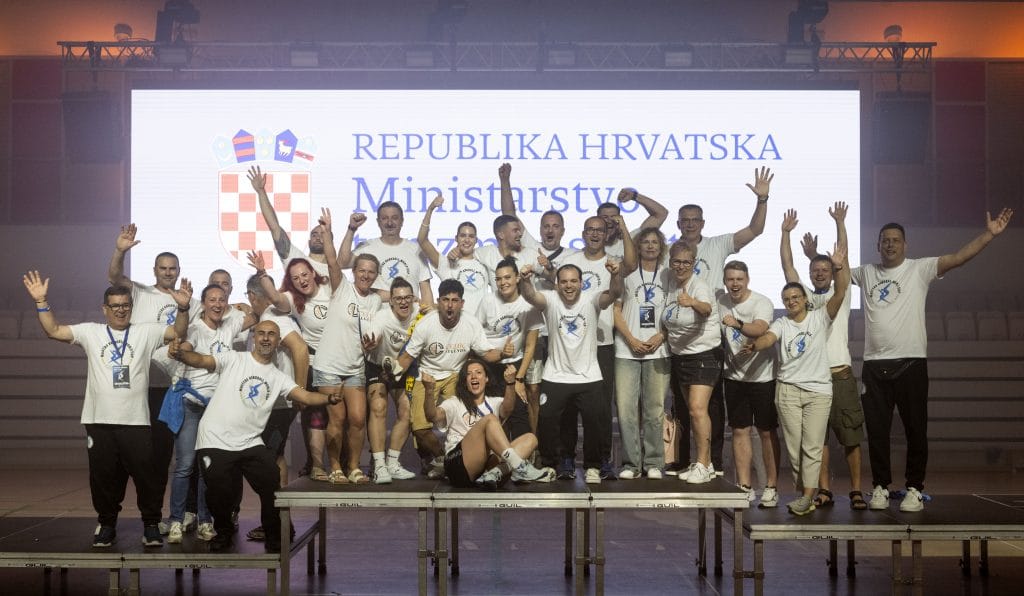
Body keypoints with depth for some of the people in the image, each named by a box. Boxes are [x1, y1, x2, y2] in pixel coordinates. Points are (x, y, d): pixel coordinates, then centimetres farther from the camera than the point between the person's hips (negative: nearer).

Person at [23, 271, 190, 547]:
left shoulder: (146, 332, 6)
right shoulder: (90, 332, 8)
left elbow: (178, 332, -2)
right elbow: (54, 331, 4)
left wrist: (183, 308, -20)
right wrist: (41, 301, -7)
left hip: (136, 421, -1)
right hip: (99, 421, 1)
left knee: (147, 475, 1)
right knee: (104, 476, 8)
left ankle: (151, 525, 15)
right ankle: (107, 524, 24)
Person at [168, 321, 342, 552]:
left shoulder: (279, 378, 9)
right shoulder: (234, 359, -1)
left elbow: (305, 396, -4)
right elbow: (201, 360, -15)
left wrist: (329, 398, -26)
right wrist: (180, 354, -37)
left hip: (250, 444, 3)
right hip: (215, 442, -3)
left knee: (273, 489, -7)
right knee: (221, 494, -4)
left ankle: (274, 537, 16)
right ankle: (223, 531, 28)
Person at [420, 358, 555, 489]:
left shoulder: (494, 403, 22)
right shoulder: (454, 404, 15)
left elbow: (506, 410, -4)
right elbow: (433, 416, -6)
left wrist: (510, 384, -24)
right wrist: (429, 391, -25)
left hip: (488, 462, 4)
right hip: (459, 464, -4)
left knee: (530, 438, -11)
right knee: (489, 420, -23)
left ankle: (495, 472, -34)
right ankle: (520, 469, -38)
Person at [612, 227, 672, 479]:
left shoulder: (668, 275, 11)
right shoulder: (627, 273, 6)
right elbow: (616, 310, 3)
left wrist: (660, 336, -6)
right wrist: (631, 340, -7)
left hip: (658, 350, 1)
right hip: (627, 350, -1)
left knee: (655, 409, 1)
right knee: (625, 409, -5)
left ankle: (653, 463, 10)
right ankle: (631, 463, 4)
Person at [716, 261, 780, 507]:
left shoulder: (762, 302, -16)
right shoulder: (721, 301, 1)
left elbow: (759, 330, -33)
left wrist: (737, 323, -52)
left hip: (762, 376, -4)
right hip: (734, 376, 5)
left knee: (767, 433, 2)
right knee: (739, 431, 7)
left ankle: (771, 488, 10)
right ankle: (744, 487, 13)